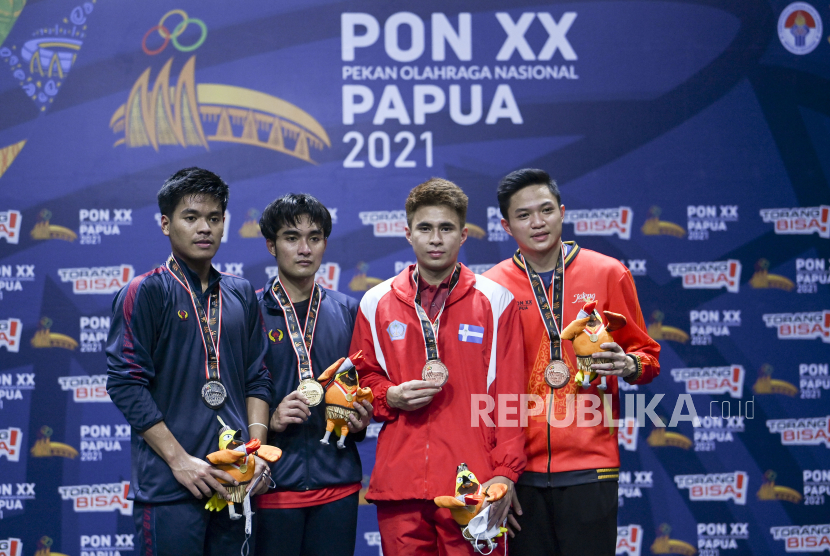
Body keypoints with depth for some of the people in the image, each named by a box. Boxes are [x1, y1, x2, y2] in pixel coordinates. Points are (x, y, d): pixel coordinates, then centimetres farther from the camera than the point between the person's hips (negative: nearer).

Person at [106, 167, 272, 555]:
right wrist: (179, 460, -13)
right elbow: (125, 384, -9)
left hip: (232, 482, 5)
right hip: (168, 489, -5)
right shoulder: (146, 292, -2)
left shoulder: (241, 294, 14)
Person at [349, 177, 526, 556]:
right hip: (398, 486, 2)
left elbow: (510, 396, 2)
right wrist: (390, 397, -4)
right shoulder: (376, 303, 10)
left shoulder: (496, 301, 4)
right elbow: (363, 379, 18)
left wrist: (504, 474, -5)